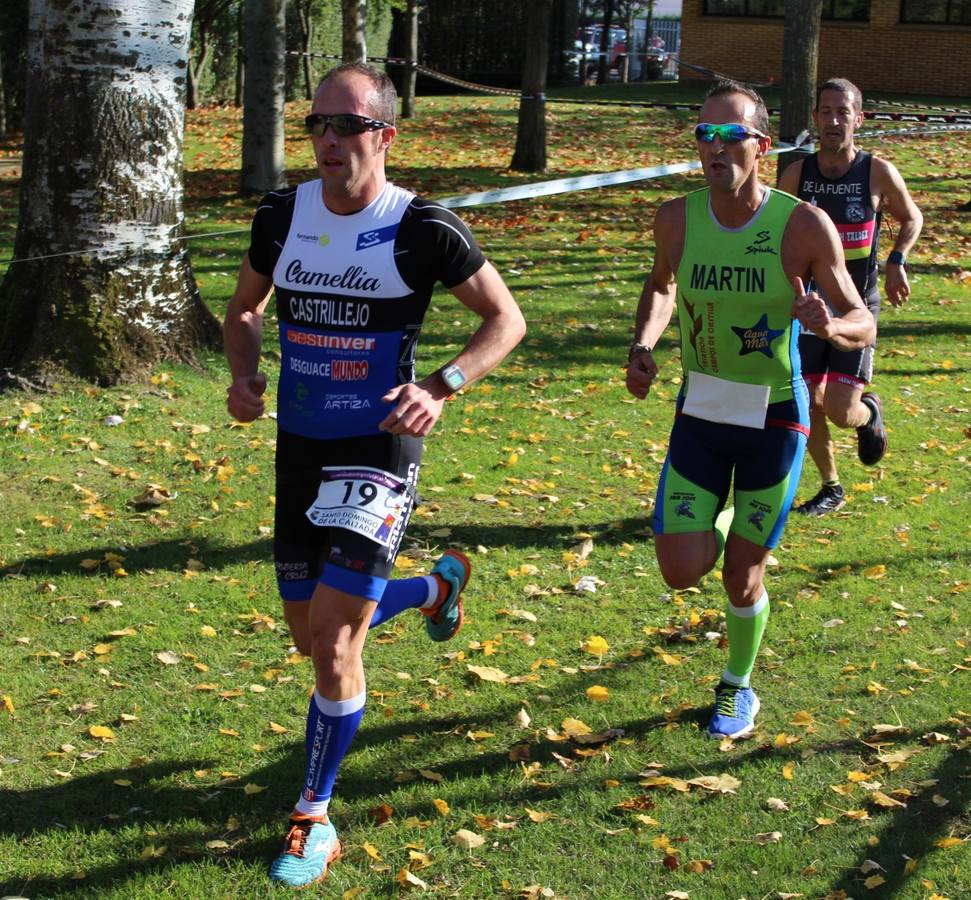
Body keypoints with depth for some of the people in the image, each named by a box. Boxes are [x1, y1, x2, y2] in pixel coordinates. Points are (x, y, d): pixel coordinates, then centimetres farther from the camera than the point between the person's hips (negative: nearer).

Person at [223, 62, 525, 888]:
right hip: (300, 447, 6)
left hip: (378, 451, -6)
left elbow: (506, 319, -5)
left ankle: (316, 819, 8)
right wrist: (245, 375, -6)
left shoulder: (423, 229, -13)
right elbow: (245, 308, 16)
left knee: (333, 638, -11)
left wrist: (441, 388, -20)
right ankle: (438, 585, 45)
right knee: (313, 634, 16)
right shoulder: (282, 215, 0)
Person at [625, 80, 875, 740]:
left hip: (774, 419, -2)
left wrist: (829, 325, -34)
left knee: (743, 580, 6)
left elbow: (864, 325, -11)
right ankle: (724, 522, 32)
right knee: (682, 572, -5)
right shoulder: (677, 219, -9)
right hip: (699, 413, 2)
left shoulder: (804, 226, -18)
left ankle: (739, 688, 34)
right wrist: (643, 346, -4)